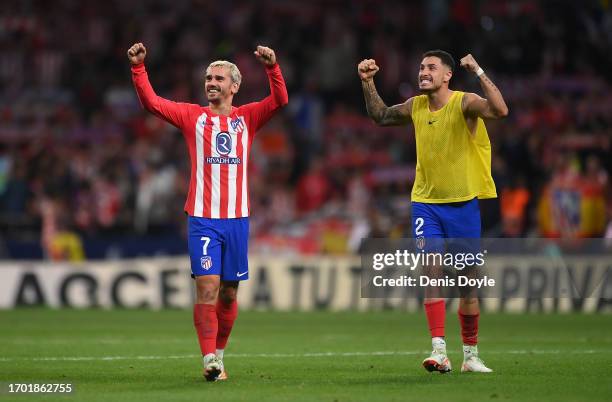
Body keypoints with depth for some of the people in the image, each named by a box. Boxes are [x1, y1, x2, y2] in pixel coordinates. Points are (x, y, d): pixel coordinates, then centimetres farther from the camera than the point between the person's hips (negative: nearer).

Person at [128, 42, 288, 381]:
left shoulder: (247, 118, 10)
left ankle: (218, 353, 23)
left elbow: (279, 100, -5)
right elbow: (151, 102, -1)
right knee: (207, 285, -13)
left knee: (229, 292, 8)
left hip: (237, 217, 2)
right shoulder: (193, 116, 7)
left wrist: (272, 67, -20)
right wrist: (138, 68, -12)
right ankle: (209, 359, -14)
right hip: (202, 217, -2)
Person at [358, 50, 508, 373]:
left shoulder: (464, 103, -11)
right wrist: (367, 83, 12)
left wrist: (478, 72, -35)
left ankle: (470, 356, 20)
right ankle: (439, 351, -19)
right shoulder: (415, 107, 5)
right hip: (426, 203, 3)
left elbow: (500, 110, -30)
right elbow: (380, 116, 23)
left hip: (463, 203, -3)